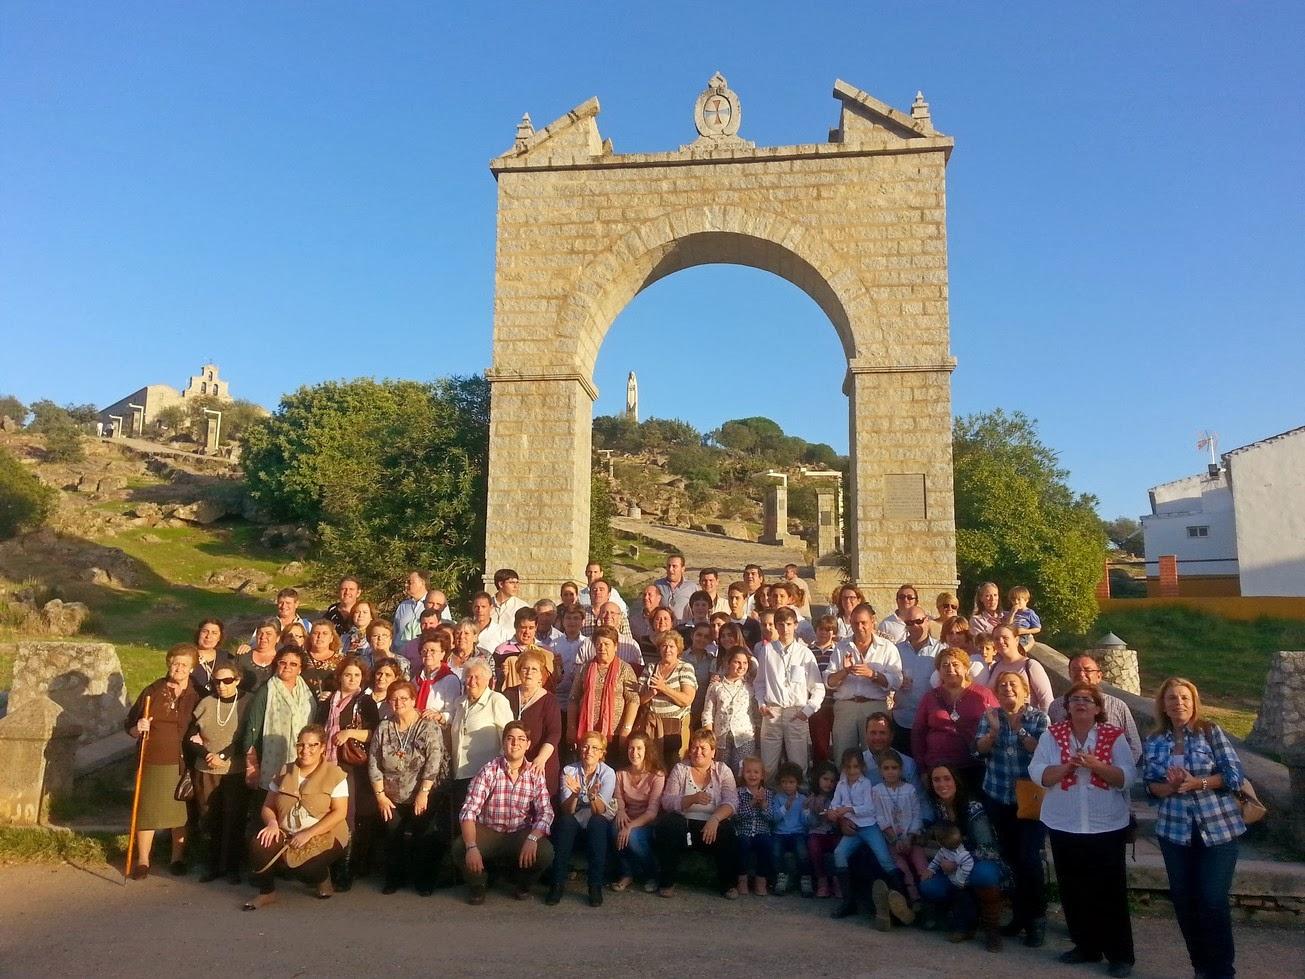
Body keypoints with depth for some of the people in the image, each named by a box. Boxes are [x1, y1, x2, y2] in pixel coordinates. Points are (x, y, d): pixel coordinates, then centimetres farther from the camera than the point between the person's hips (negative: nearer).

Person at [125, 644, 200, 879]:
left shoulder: (197, 696, 3)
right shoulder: (153, 691, 3)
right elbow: (129, 725, 8)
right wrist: (137, 728, -13)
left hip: (182, 764, 0)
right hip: (152, 763, 0)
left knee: (180, 811, 7)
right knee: (146, 811, 4)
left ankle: (177, 858, 22)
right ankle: (142, 861, 18)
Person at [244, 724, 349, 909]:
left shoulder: (335, 775, -4)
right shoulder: (284, 773, 10)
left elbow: (339, 813, -11)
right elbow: (268, 806, 10)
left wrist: (308, 833, -20)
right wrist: (272, 823, -14)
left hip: (323, 836, -4)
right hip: (286, 834, 4)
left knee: (304, 865, -31)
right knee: (258, 845, -24)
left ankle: (323, 877, 6)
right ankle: (267, 892, 0)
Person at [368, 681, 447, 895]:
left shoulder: (429, 728, -9)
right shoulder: (383, 728, 2)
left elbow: (433, 763, -15)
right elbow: (373, 764, 2)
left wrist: (423, 793, -18)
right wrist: (380, 795, -3)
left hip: (422, 797, -3)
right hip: (392, 798, 3)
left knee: (423, 840, -2)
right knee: (393, 838, 4)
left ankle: (424, 881, 17)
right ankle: (394, 879, 26)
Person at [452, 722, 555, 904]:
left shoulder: (535, 775, -3)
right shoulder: (489, 771, -11)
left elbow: (545, 812, -9)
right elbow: (469, 811, -18)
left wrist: (532, 838, -30)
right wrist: (472, 847, -34)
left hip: (521, 834, 1)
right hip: (488, 832, -1)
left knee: (545, 853, -27)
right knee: (460, 848, -30)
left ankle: (523, 882, 10)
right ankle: (477, 883, 6)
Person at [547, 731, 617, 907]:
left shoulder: (608, 773, -9)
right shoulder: (569, 771, -6)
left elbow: (600, 811, -20)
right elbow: (566, 810, -16)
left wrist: (593, 796, -41)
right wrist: (575, 794, -36)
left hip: (599, 825, -1)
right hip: (574, 822, 1)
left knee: (596, 822, -35)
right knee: (565, 821, -32)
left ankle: (596, 885, -29)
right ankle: (558, 883, -25)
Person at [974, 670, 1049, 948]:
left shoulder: (1039, 717, -4)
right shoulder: (990, 716, 4)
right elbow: (981, 748, -5)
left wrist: (1020, 730, -22)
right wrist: (994, 729, -21)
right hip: (998, 797, 3)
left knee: (1029, 858, -10)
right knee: (1010, 857, 10)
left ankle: (1037, 920, 6)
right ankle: (1019, 915, 24)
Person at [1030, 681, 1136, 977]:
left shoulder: (1114, 737, -3)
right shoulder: (1052, 735, 0)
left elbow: (1128, 778, -9)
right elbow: (1037, 773, -6)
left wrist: (1096, 765, -22)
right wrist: (1067, 766, -21)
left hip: (1107, 827, -2)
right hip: (1064, 826, 2)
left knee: (1110, 890, 3)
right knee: (1073, 890, 12)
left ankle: (1120, 954, 17)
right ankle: (1086, 946, 28)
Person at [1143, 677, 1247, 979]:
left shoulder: (1211, 732, -6)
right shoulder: (1154, 743, 3)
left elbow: (1235, 776, -9)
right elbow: (1149, 785, 5)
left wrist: (1196, 783, -20)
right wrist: (1170, 787, -15)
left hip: (1218, 828, -3)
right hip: (1175, 830, 4)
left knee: (1213, 901, -3)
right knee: (1183, 900, 9)